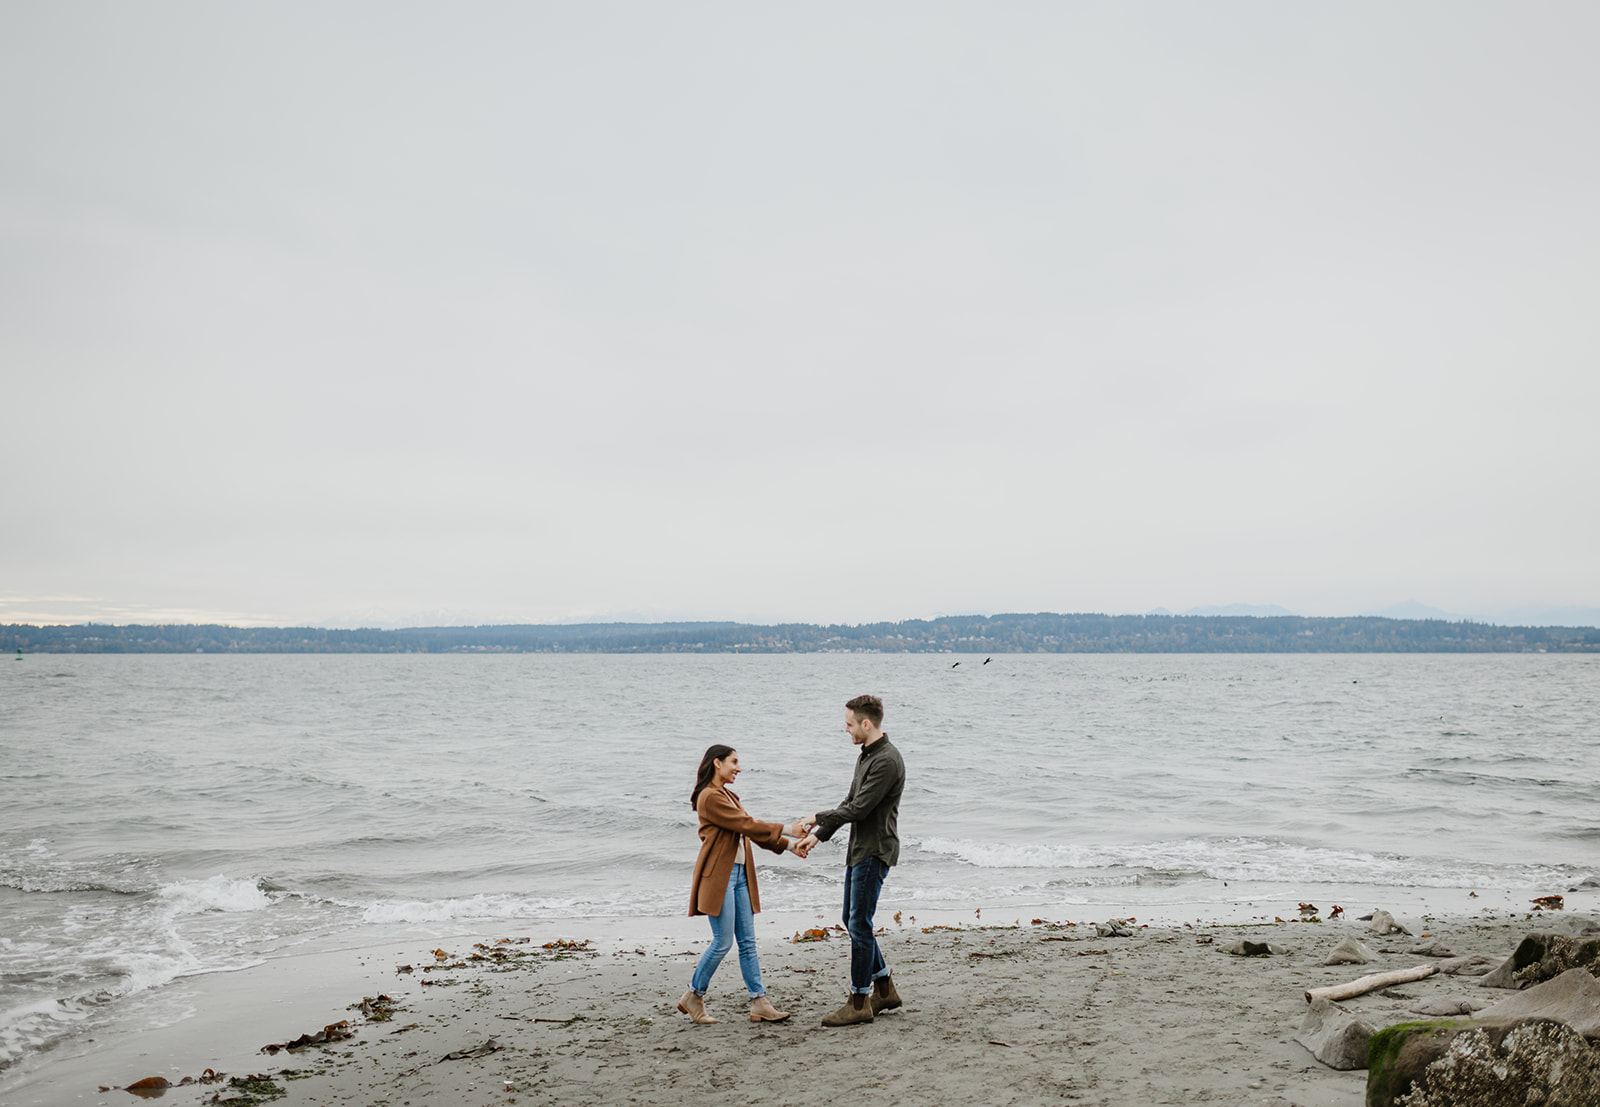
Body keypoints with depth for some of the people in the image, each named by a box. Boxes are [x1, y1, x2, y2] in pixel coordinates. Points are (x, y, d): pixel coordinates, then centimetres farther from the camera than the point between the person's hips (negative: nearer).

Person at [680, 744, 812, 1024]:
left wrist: (789, 845, 7)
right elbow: (746, 825, -17)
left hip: (740, 874, 9)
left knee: (747, 942, 5)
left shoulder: (728, 796, 19)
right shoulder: (710, 797, -12)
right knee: (723, 941, -6)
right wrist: (787, 831, -14)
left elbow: (752, 832, 17)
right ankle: (693, 997, 10)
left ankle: (759, 1003, 5)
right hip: (719, 875, -9)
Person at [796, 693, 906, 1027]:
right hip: (859, 850, 10)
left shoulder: (887, 761, -19)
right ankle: (885, 990, 24)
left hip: (875, 852, -10)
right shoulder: (867, 756, 14)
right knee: (853, 921, 14)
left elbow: (859, 809, -22)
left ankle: (859, 1002, 3)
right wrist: (818, 836, 16)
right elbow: (850, 802, 20)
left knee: (859, 925, -5)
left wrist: (818, 818, -10)